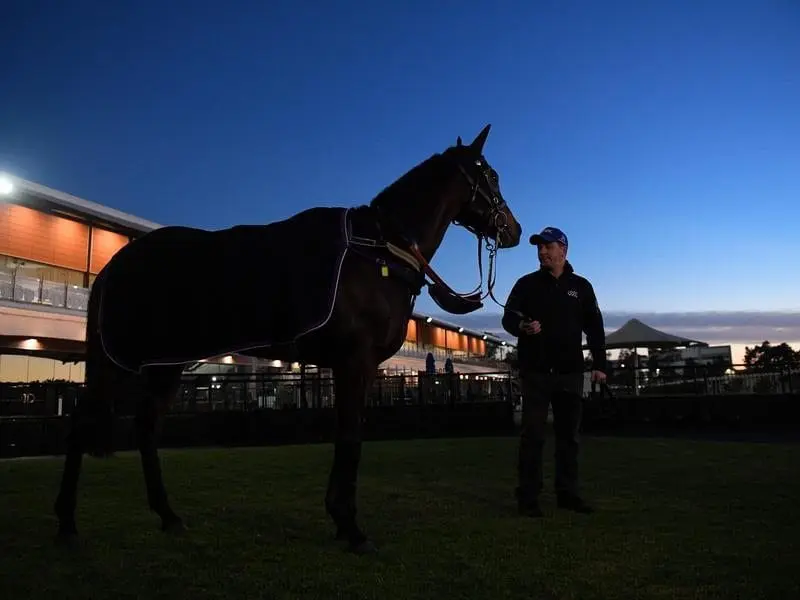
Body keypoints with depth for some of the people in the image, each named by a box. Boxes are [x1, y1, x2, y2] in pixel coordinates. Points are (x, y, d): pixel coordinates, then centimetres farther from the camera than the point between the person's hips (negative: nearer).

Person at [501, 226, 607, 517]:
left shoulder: (581, 286, 11)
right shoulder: (527, 284, 5)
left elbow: (594, 328, 11)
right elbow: (508, 317, 0)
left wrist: (599, 364, 3)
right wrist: (522, 326, -23)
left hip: (570, 372, 3)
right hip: (536, 371, -2)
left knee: (569, 435, 9)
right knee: (533, 435, -3)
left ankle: (568, 493, 19)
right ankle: (528, 497, 1)